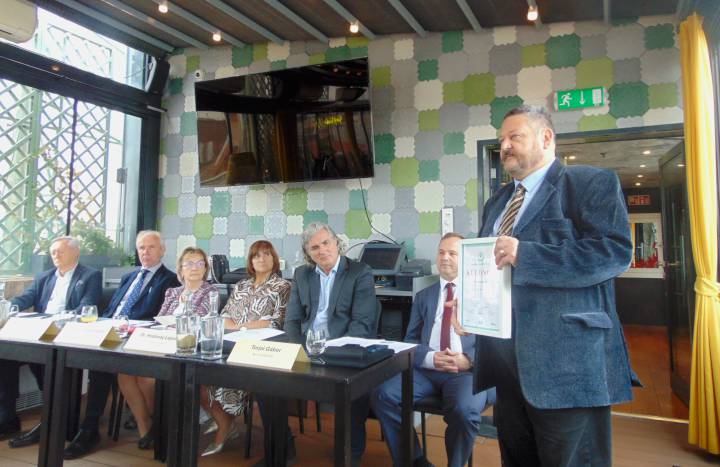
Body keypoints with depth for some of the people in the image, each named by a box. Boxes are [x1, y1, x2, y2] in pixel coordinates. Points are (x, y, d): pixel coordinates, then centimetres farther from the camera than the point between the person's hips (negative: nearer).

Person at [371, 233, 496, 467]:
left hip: (469, 370, -3)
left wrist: (469, 360, -16)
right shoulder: (423, 296, 19)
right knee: (382, 395, -18)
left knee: (464, 409, -33)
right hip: (426, 369, 3)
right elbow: (410, 340, 13)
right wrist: (431, 357, -10)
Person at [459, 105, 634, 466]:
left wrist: (524, 255, -24)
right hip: (508, 356, 8)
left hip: (566, 361, -7)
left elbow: (615, 251, -18)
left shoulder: (592, 182, -5)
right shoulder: (497, 202, 19)